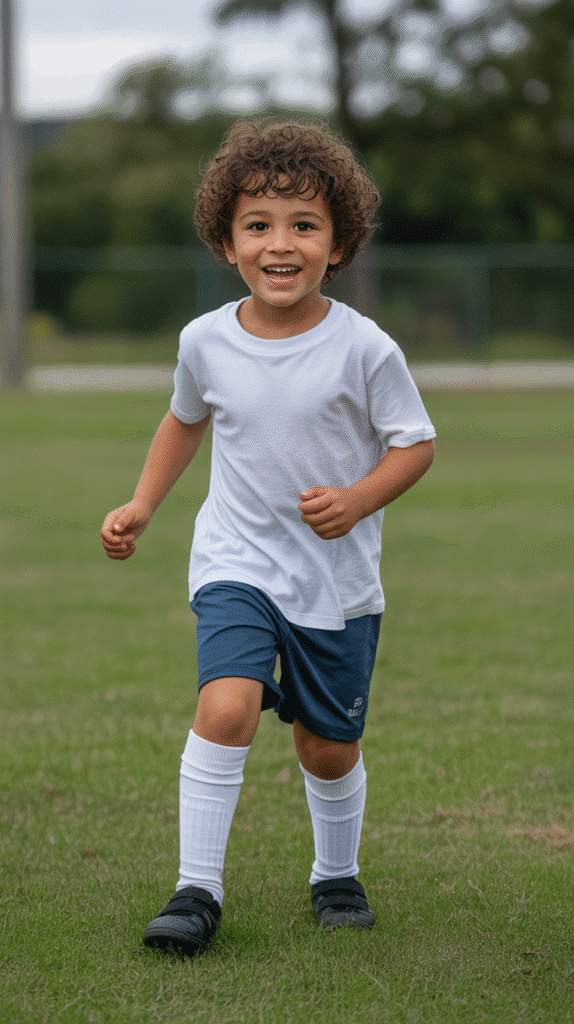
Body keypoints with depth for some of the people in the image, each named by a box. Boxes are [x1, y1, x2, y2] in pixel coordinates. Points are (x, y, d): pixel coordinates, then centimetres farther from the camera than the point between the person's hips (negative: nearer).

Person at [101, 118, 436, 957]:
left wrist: (357, 500, -21)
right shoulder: (206, 341, -3)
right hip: (236, 565, 1)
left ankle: (337, 875, 37)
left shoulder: (364, 348, -13)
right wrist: (141, 507, 10)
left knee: (328, 745, 10)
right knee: (225, 706, -22)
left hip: (337, 578, 0)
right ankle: (198, 891, -15)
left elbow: (415, 444, -4)